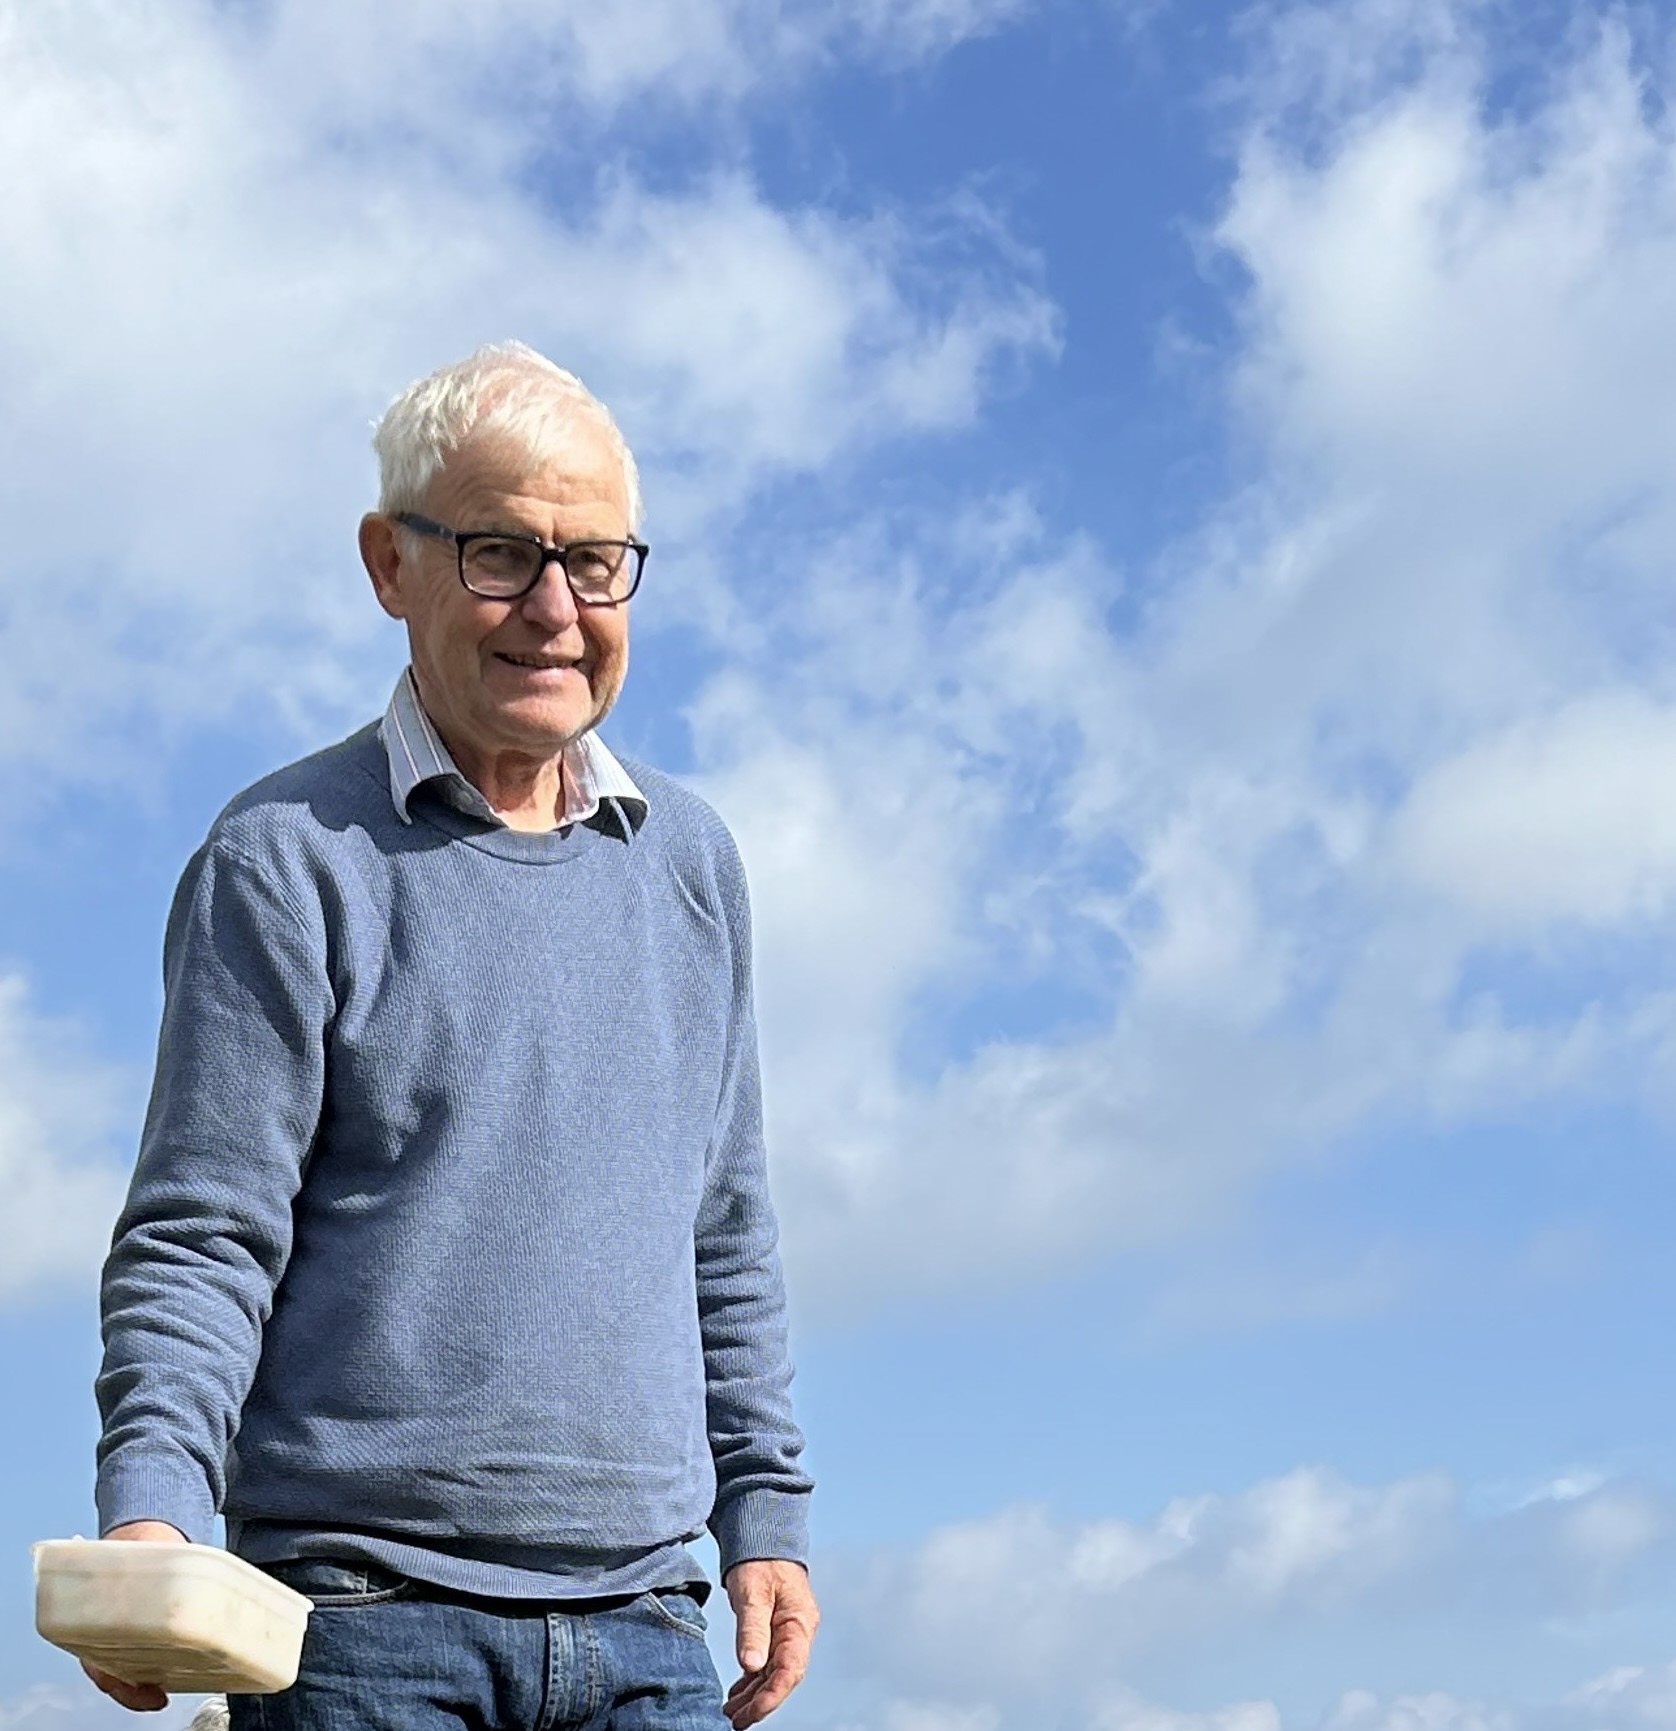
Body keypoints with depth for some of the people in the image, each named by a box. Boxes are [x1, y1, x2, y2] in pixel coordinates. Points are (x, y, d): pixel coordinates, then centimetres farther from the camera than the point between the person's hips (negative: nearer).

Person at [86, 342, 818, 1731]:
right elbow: (202, 1233, -8)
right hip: (364, 1615, -4)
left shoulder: (690, 859, 13)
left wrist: (766, 1512, 14)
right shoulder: (288, 859, -3)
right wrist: (148, 1509, -22)